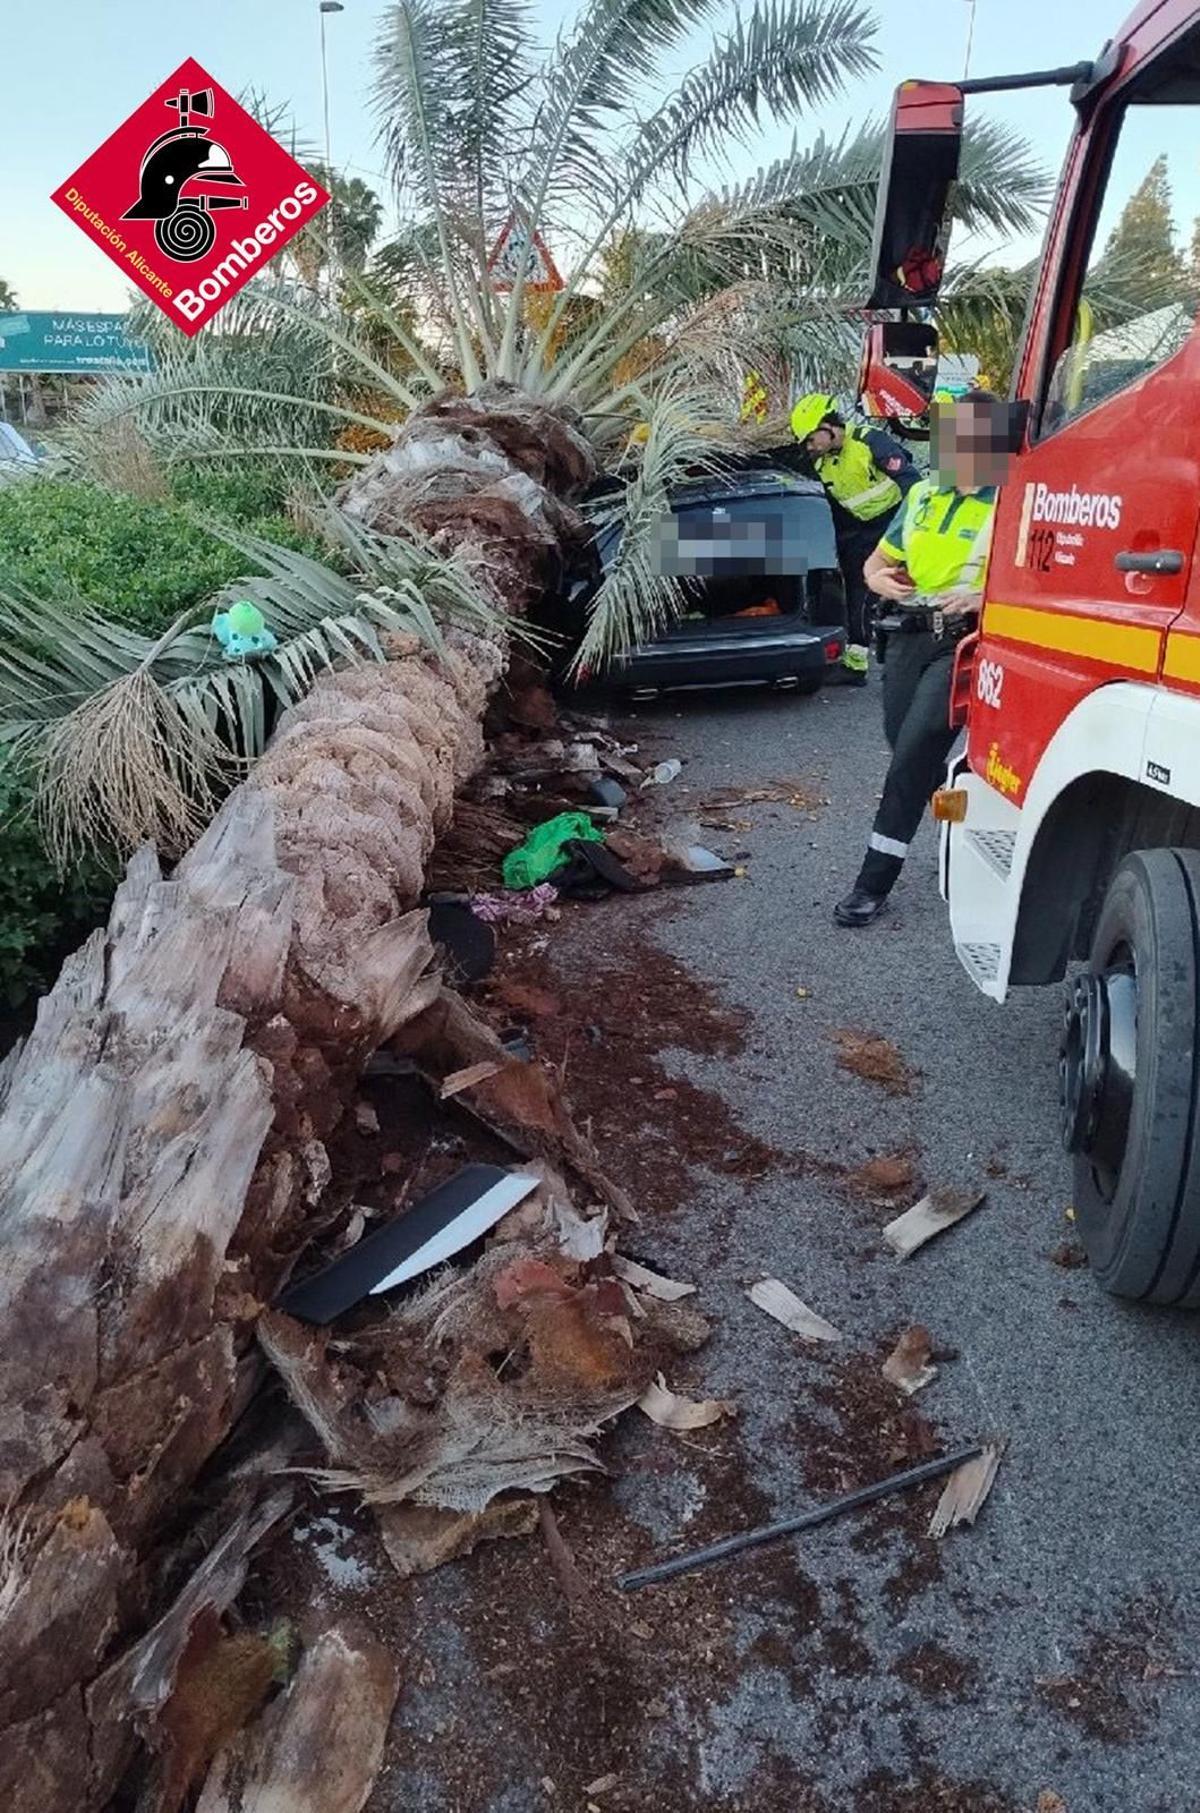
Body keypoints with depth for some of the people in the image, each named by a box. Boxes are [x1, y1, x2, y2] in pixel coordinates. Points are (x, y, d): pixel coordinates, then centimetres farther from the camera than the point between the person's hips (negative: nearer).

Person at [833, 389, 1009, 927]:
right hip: (912, 636, 7)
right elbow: (876, 562, 21)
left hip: (965, 643, -7)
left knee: (914, 755, -14)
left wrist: (985, 597, -28)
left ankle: (874, 882, -8)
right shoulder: (923, 493, 13)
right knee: (909, 756, 10)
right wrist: (882, 580, -3)